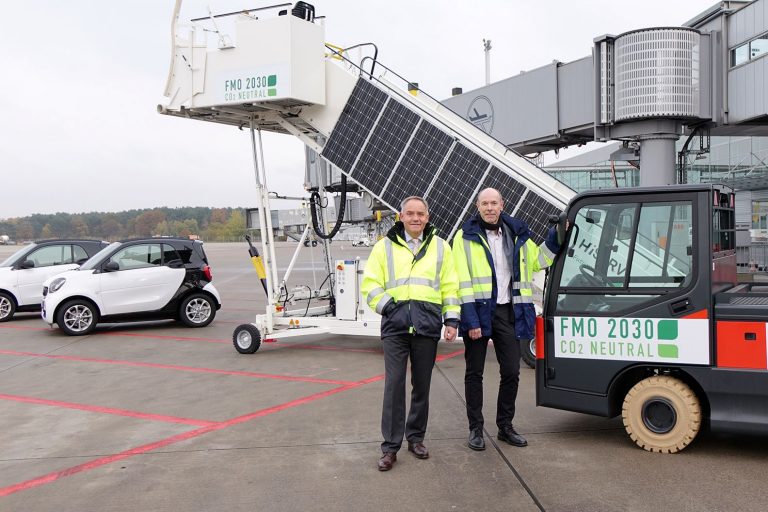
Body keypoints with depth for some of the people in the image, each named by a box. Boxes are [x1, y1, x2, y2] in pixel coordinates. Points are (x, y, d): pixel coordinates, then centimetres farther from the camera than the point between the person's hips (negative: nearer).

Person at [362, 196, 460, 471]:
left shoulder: (440, 247, 13)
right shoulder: (385, 246, 9)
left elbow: (450, 286, 11)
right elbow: (370, 283, 7)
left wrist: (451, 319, 4)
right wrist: (386, 305, -6)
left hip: (427, 325, 2)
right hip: (395, 324, -1)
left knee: (422, 385, 9)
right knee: (394, 384, -5)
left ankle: (415, 437, 25)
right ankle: (390, 446, 2)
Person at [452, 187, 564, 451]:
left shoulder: (516, 234, 10)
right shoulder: (466, 236, -4)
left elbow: (536, 260, 23)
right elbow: (463, 280, -10)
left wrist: (555, 238, 9)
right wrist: (470, 318, -17)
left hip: (507, 312, 4)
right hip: (478, 311, -4)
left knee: (511, 372, 9)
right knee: (474, 372, 5)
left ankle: (505, 426, 25)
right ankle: (475, 429, 17)